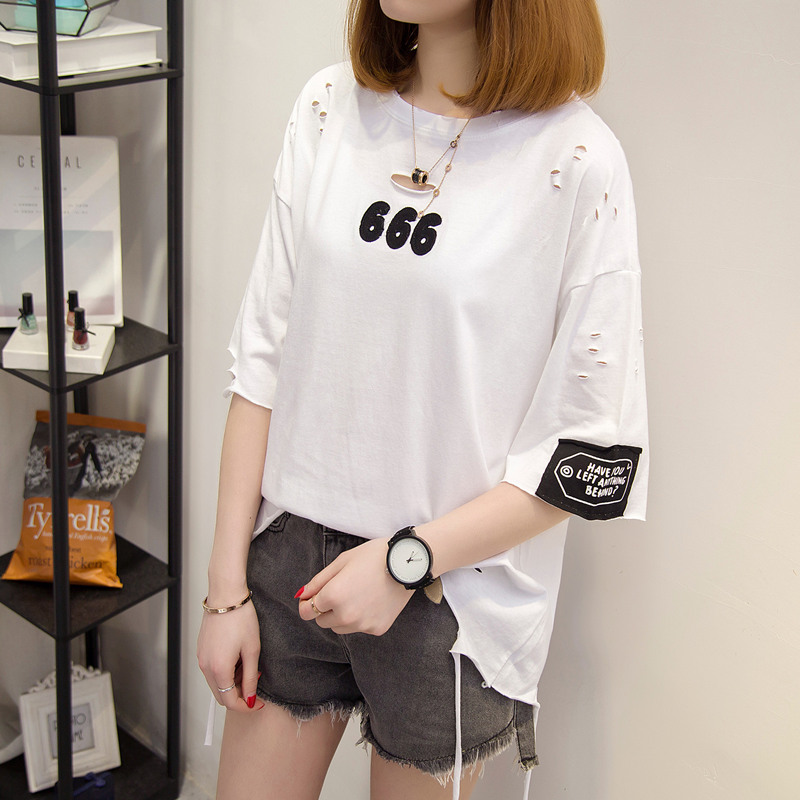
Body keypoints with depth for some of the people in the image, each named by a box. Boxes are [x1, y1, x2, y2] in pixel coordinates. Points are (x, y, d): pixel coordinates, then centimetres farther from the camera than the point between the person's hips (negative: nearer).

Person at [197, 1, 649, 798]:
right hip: (292, 554, 4)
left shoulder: (576, 160, -14)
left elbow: (595, 454, -11)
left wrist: (406, 559, -14)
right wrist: (226, 584, 0)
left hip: (451, 592, -3)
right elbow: (263, 356, 0)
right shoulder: (329, 106, 0)